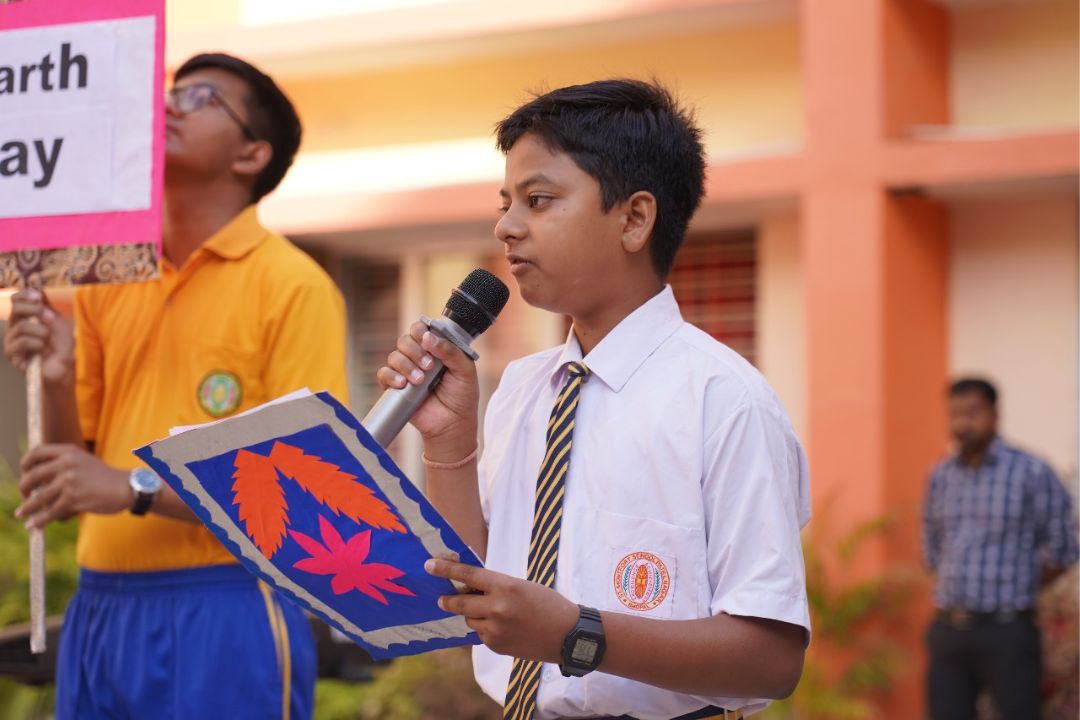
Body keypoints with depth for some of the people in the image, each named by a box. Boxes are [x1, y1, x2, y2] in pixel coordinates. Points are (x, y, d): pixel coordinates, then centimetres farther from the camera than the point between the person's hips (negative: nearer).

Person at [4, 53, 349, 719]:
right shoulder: (105, 281, 10)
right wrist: (57, 382, -7)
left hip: (224, 617, -5)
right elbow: (73, 485, 12)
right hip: (98, 613, 5)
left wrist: (137, 488, -19)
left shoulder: (293, 286, -6)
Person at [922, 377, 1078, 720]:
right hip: (949, 631, 5)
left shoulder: (1032, 473, -6)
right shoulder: (941, 476, 9)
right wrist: (966, 594, 12)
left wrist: (1015, 594, 6)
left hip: (1007, 632, -5)